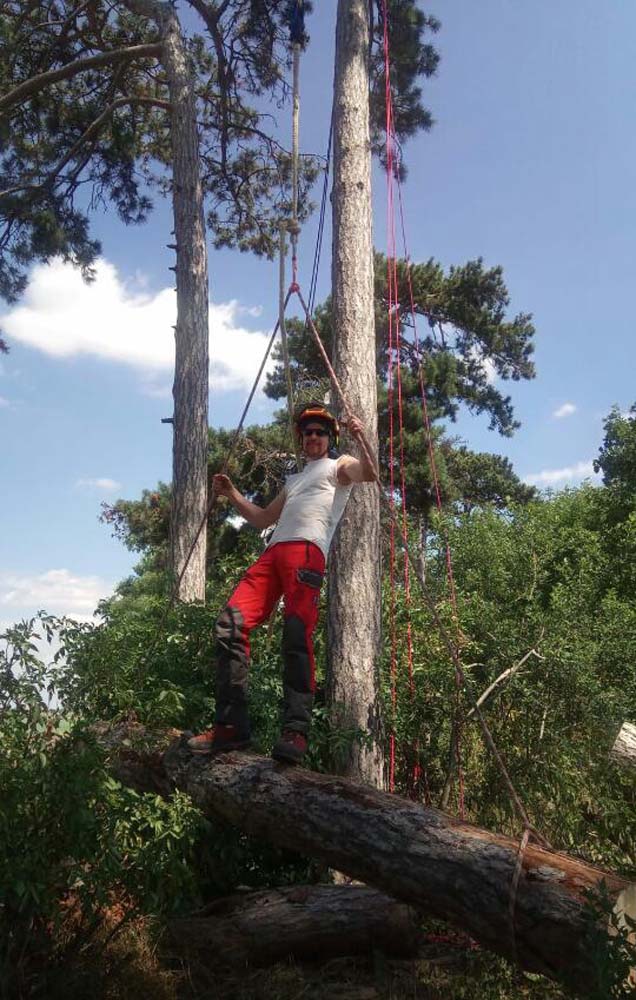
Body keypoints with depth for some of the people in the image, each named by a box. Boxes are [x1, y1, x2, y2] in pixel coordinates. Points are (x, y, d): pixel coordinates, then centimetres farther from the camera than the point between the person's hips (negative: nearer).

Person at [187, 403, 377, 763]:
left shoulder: (338, 466, 18)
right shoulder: (294, 480, 38)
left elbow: (369, 474, -4)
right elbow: (263, 519, 42)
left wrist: (361, 439, -21)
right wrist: (233, 495, 31)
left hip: (308, 550, -6)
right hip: (273, 552, 7)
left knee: (297, 634, -23)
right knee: (231, 623, -11)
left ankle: (297, 731, -25)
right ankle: (231, 725, -10)